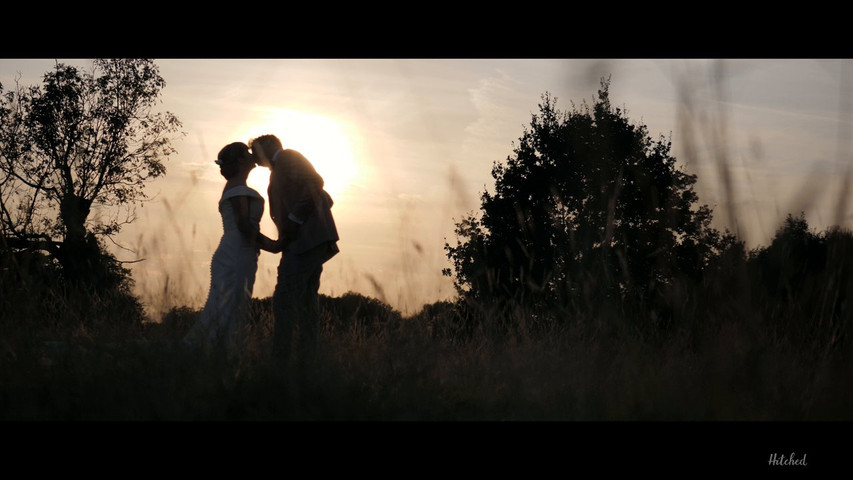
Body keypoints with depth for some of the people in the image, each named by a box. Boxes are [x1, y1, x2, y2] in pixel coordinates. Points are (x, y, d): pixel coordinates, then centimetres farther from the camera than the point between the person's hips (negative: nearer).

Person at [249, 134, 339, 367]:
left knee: (285, 300, -14)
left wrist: (293, 220, -16)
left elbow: (314, 182, -16)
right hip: (312, 242, 10)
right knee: (306, 300, 7)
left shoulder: (287, 157, 1)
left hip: (304, 239, -10)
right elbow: (326, 199, 27)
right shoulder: (281, 169, 28)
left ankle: (281, 359, -19)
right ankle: (305, 358, 7)